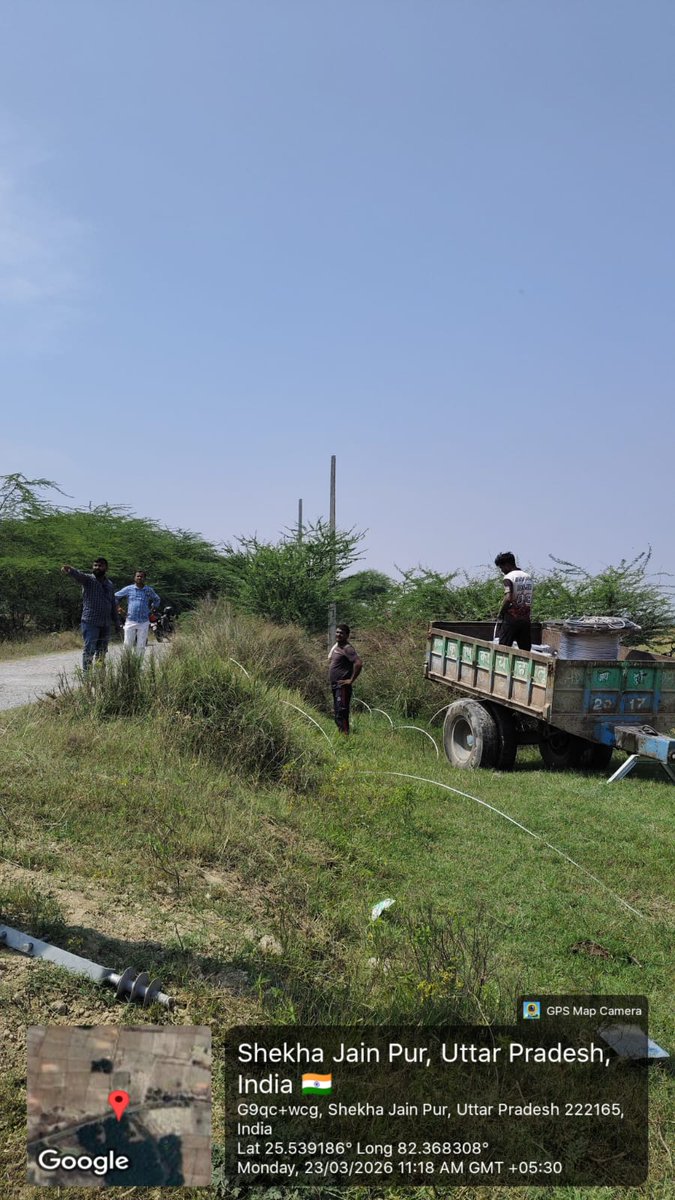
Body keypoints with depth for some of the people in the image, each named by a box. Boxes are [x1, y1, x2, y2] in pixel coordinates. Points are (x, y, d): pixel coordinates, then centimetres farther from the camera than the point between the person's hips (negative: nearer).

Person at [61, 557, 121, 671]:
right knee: (89, 649, -9)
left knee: (102, 651, 11)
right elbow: (79, 575, -26)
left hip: (106, 624, 6)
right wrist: (70, 570, -49)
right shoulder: (88, 579, -2)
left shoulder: (109, 584, 15)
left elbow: (113, 605, 21)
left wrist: (116, 622, 20)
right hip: (90, 622, -6)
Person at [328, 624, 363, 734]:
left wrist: (351, 680, -21)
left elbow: (358, 663, -26)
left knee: (341, 713, -12)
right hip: (335, 685, 10)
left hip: (342, 686, -10)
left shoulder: (347, 649, -13)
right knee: (337, 712, 14)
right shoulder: (336, 646, 14)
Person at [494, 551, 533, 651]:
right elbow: (529, 600, 14)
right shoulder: (528, 577, 12)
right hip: (526, 619, 6)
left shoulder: (509, 577, -10)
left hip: (511, 618, -6)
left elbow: (508, 598, -22)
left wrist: (500, 615, -11)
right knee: (525, 650, 8)